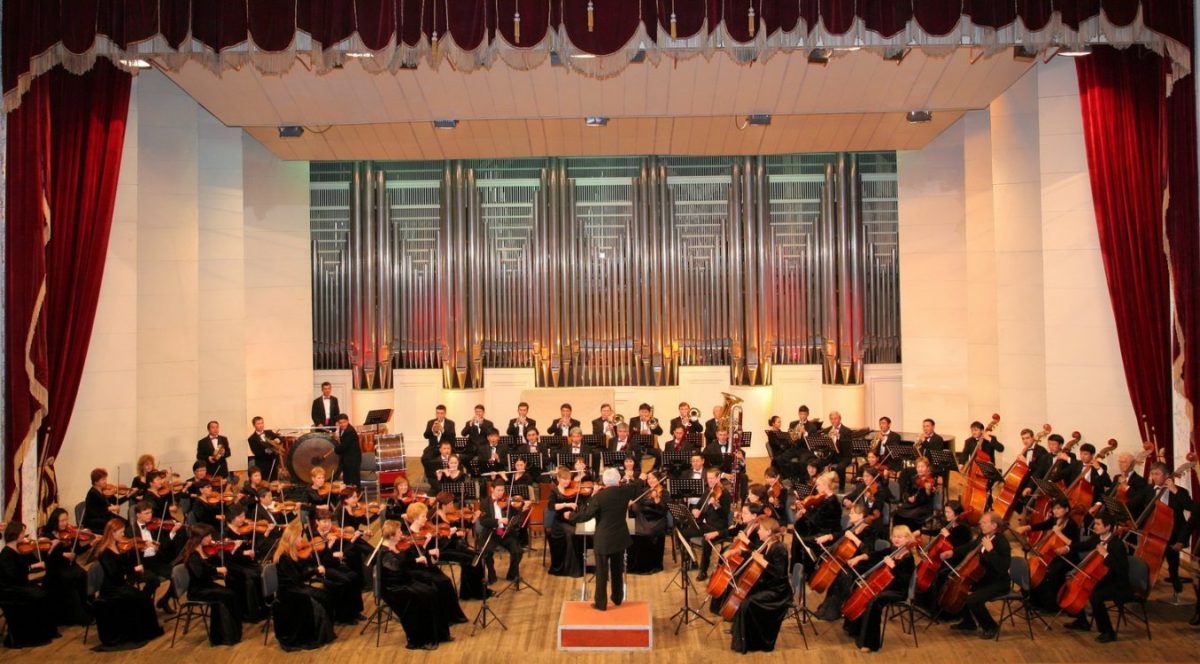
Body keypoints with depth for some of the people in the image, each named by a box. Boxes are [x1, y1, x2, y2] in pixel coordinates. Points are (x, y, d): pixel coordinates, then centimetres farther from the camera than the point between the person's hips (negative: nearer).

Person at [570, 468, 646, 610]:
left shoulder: (599, 496, -19)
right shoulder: (625, 491, -6)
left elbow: (586, 515, -16)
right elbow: (636, 486, 17)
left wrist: (571, 517, 1)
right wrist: (642, 480, 39)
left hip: (603, 539, -5)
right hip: (620, 538, 5)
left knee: (602, 572, 6)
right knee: (618, 569, 20)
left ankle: (601, 604, 13)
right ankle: (618, 598, 33)